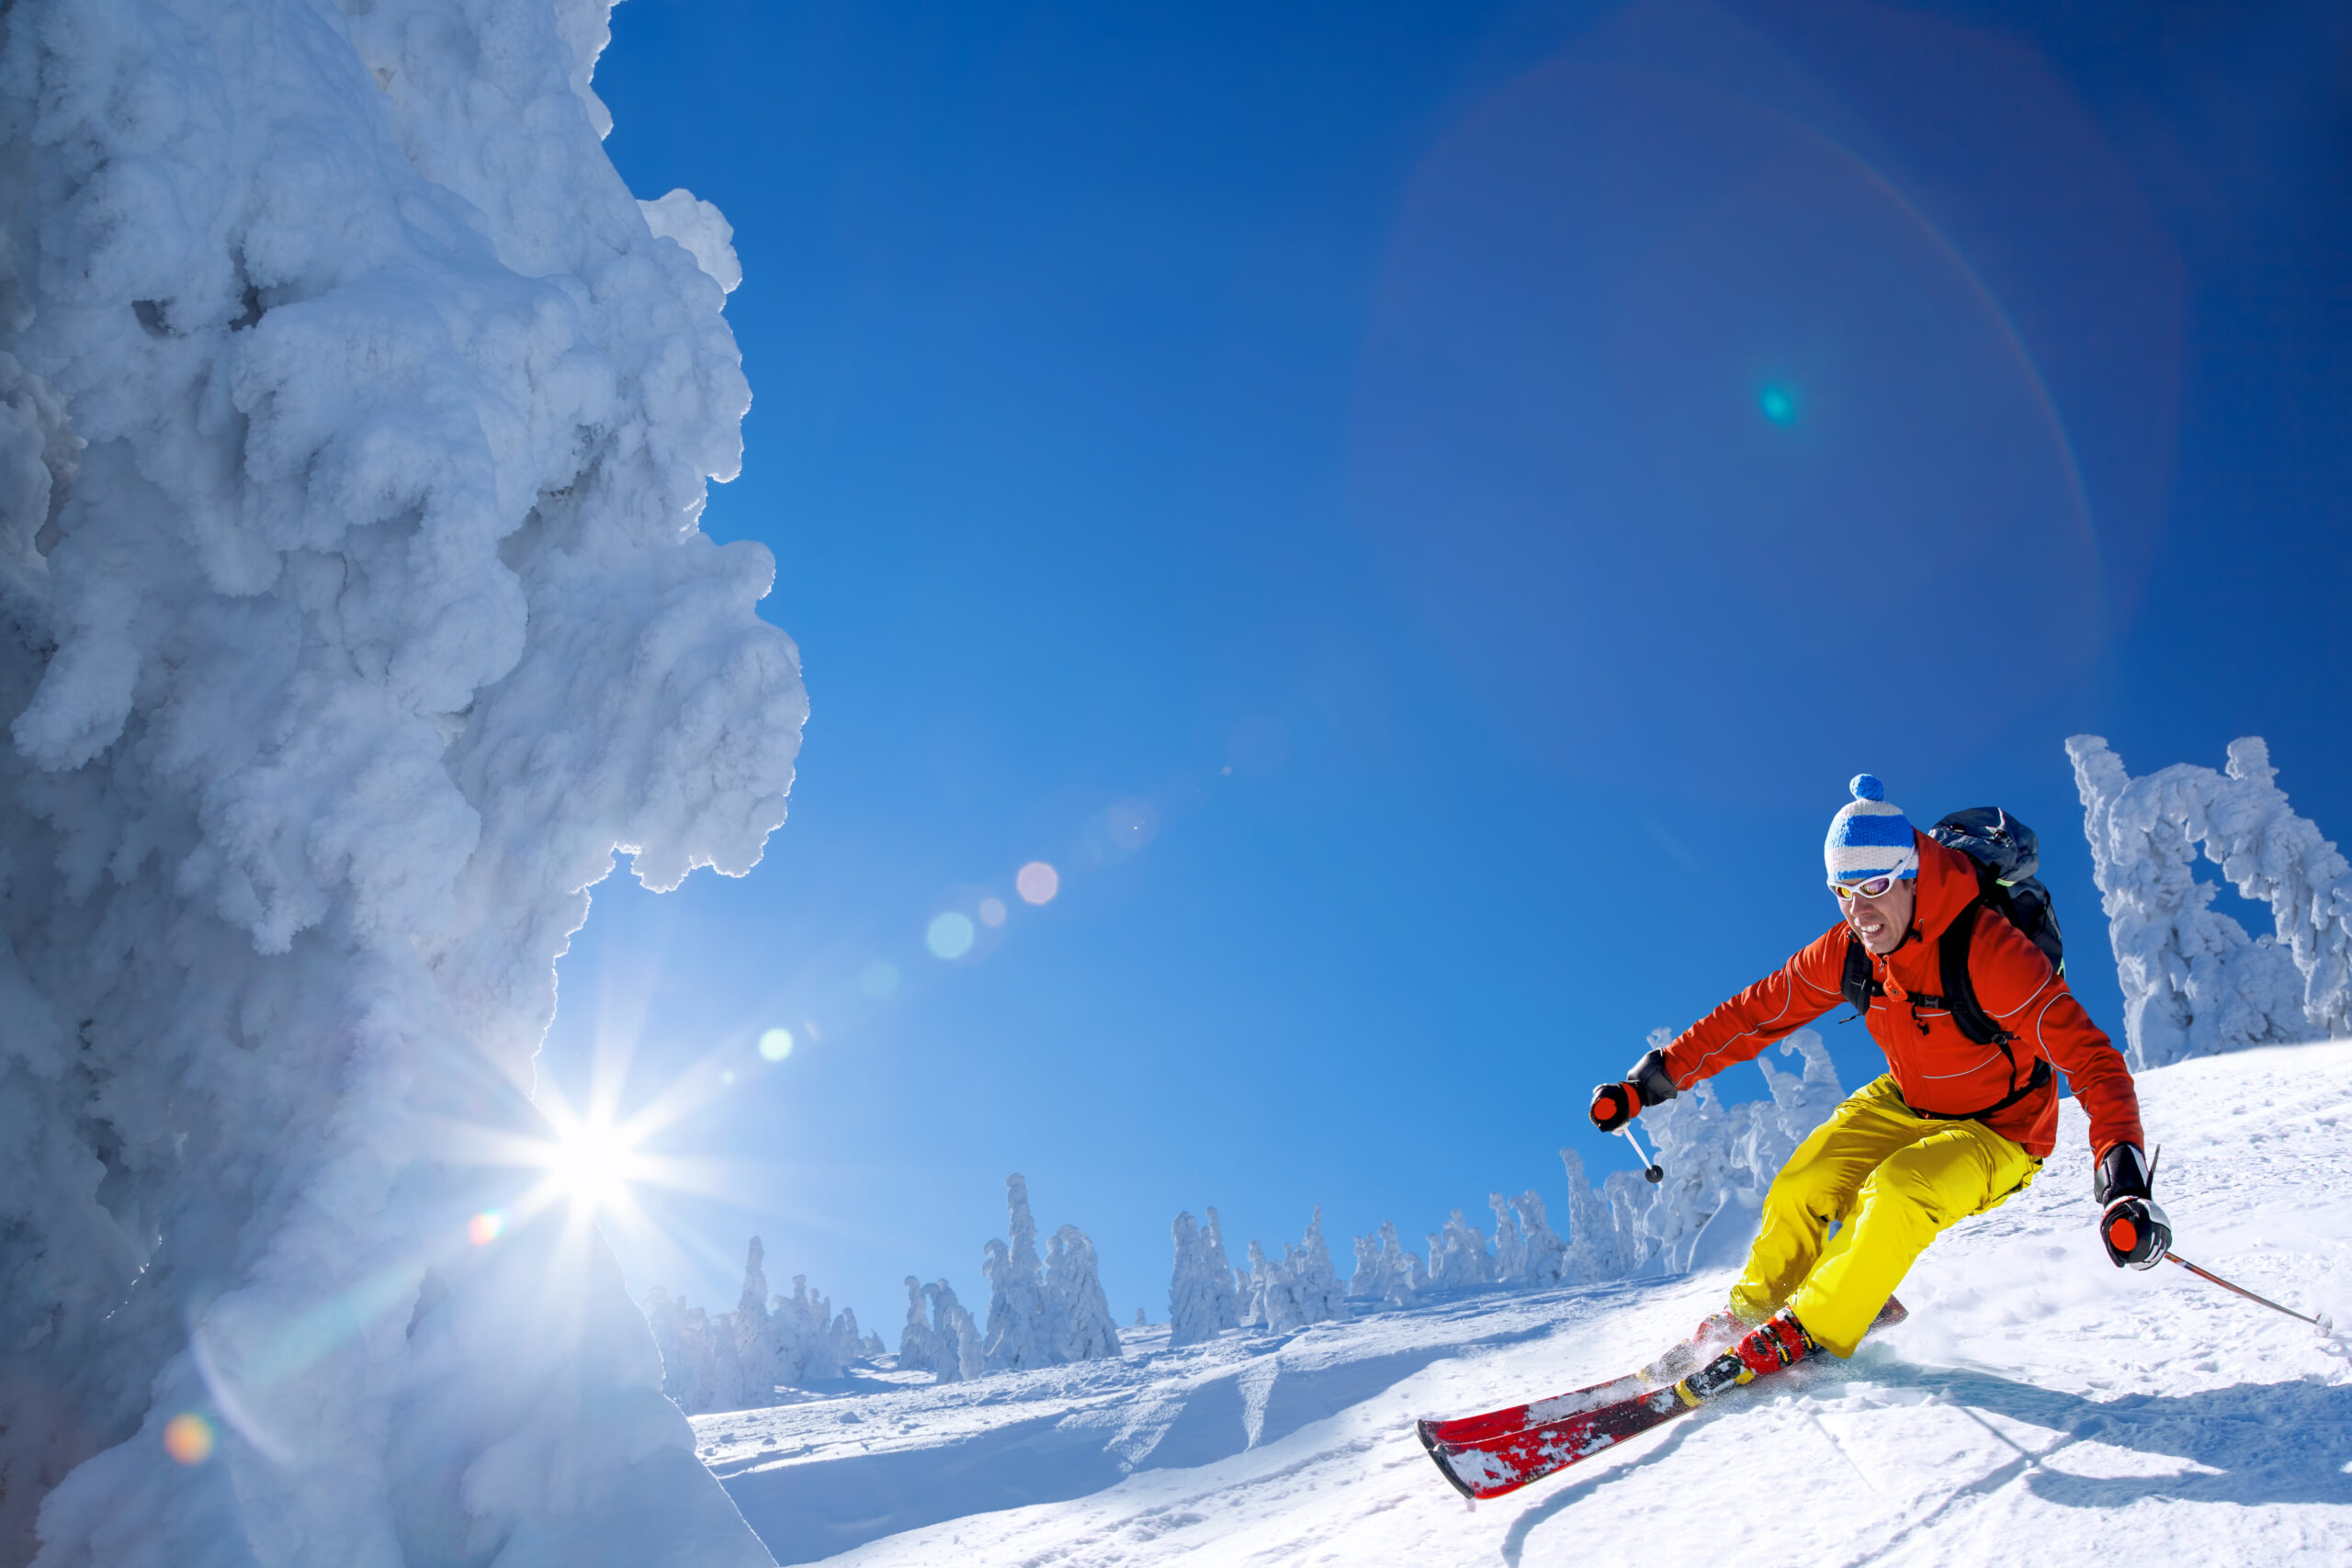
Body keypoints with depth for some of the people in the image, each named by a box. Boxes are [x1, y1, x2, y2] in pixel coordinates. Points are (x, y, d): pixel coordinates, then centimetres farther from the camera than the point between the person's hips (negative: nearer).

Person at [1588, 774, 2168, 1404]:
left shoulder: (1988, 950, -32)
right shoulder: (1849, 949, -14)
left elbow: (2090, 1058, -34)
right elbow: (1756, 1012, -6)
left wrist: (2124, 1183, -47)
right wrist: (1653, 1079, -10)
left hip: (1997, 1134, -5)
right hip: (1904, 1106, 5)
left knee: (1896, 1193, -30)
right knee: (1803, 1187, -12)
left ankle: (1805, 1334, -13)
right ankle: (1752, 1313, 12)